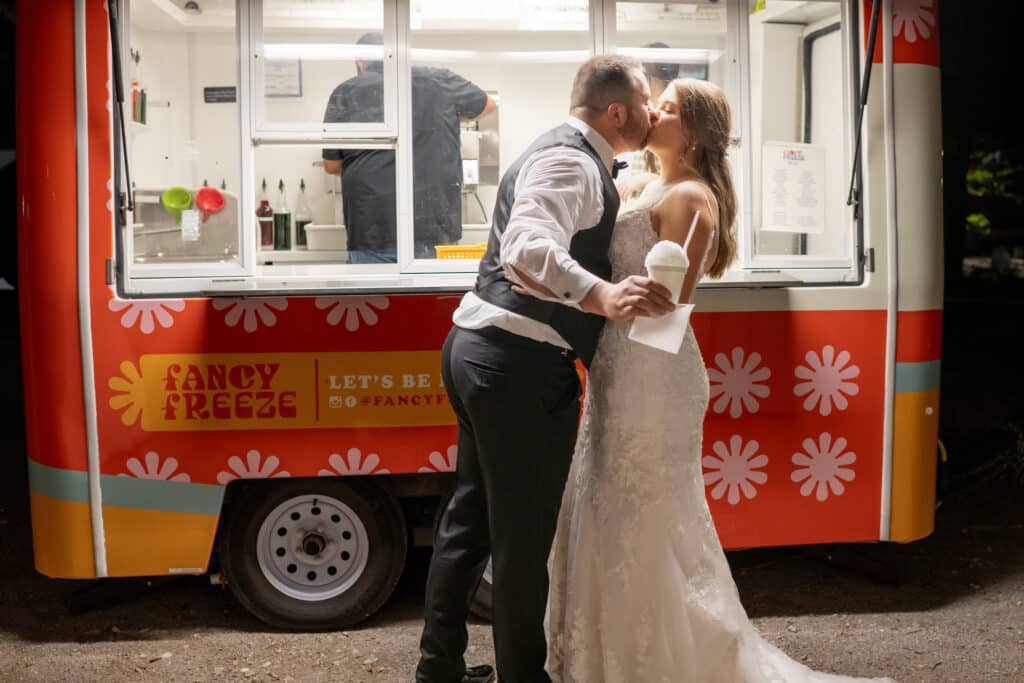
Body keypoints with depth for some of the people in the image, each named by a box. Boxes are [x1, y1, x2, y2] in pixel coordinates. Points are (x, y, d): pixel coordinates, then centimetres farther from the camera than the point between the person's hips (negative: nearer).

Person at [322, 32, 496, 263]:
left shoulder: (345, 94, 4)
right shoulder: (438, 81, 6)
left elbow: (332, 165, 10)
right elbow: (488, 104, 23)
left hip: (372, 231, -1)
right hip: (435, 226, 1)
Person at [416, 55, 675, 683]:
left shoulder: (565, 153, 19)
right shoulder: (572, 161, -14)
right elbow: (527, 248, -31)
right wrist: (602, 295, -45)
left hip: (479, 350, 11)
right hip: (522, 367, -11)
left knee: (472, 517, 17)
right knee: (525, 535, 1)